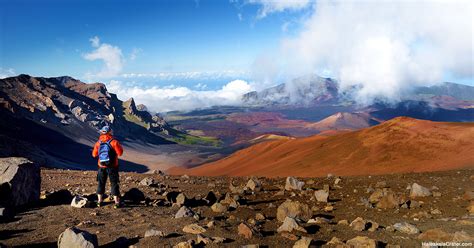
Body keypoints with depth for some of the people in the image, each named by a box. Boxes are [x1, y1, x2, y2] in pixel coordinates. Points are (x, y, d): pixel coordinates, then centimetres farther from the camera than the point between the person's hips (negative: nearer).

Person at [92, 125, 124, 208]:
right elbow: (120, 153, -13)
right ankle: (117, 202, 4)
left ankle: (99, 201, 23)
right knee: (114, 184, 4)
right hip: (112, 167, -3)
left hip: (101, 167, 3)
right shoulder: (113, 142, -14)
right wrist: (119, 146, 3)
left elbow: (94, 154, 8)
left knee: (101, 183, 17)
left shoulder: (98, 143, -1)